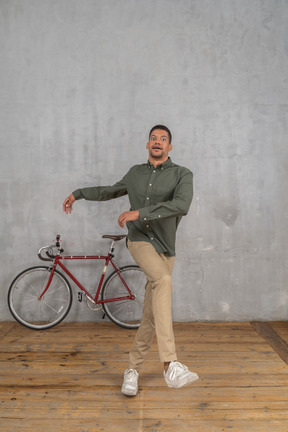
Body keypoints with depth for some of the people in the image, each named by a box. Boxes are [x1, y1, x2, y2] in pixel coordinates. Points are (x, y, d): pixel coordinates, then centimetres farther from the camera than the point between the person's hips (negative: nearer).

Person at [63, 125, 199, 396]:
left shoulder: (182, 175, -1)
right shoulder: (135, 173, 11)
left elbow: (181, 205, -21)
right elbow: (112, 191, 29)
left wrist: (139, 213, -26)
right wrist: (78, 194, 33)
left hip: (164, 248, 1)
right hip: (139, 241, 0)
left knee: (151, 315, 2)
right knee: (163, 281, -31)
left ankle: (132, 369, 22)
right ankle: (170, 365, -36)